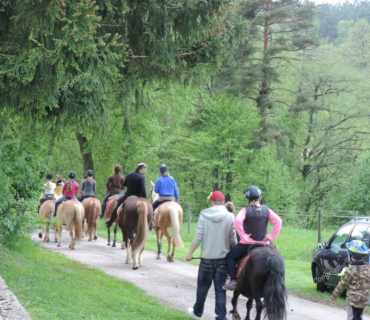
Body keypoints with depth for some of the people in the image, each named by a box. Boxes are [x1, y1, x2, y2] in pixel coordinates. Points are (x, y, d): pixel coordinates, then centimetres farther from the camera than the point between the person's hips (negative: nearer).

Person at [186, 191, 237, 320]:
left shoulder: (204, 215, -7)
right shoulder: (229, 217, -5)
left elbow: (198, 237, -7)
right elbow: (232, 239, -1)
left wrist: (190, 253, 3)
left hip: (207, 257, 0)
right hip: (223, 257, 0)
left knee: (203, 286, 15)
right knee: (220, 288, 4)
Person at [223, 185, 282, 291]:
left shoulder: (245, 210, -9)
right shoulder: (266, 210, 1)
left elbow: (238, 221, -26)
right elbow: (278, 221, -8)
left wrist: (244, 236, -19)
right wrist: (272, 236, -5)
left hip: (247, 243, -3)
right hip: (264, 243, 3)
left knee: (230, 257, 17)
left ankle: (233, 280, 3)